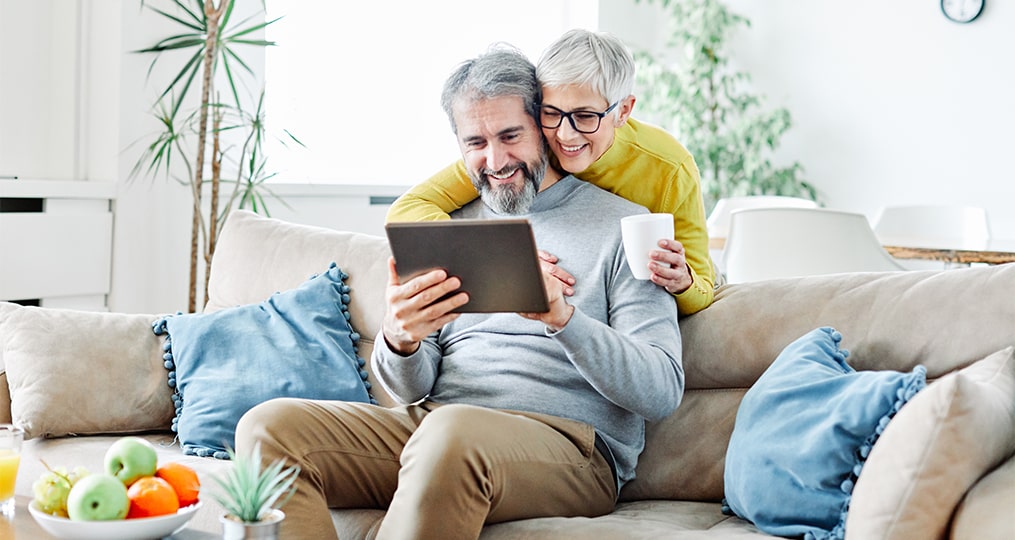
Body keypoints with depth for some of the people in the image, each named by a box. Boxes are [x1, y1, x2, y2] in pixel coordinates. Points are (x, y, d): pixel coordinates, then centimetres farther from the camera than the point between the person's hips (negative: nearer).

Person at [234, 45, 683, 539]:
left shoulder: (620, 225, 5)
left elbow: (662, 392, -5)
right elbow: (414, 390, 13)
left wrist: (565, 318, -23)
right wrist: (398, 340, -13)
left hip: (566, 443, -5)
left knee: (451, 432, -40)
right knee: (270, 427, -17)